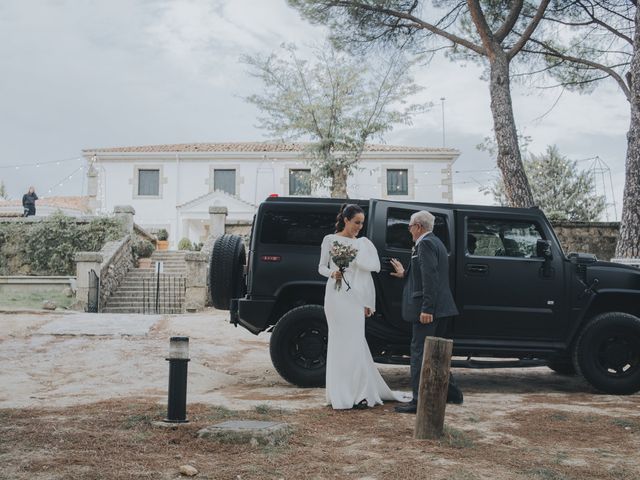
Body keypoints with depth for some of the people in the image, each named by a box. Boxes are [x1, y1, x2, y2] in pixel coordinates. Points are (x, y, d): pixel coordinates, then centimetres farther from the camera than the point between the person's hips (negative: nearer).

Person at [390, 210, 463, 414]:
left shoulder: (426, 244, -13)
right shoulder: (436, 242, 18)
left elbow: (430, 278, -22)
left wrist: (426, 309, -25)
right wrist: (405, 274, 31)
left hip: (427, 309, -10)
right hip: (440, 308, 10)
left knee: (419, 351, -6)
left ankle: (420, 401, -4)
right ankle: (451, 392, 28)